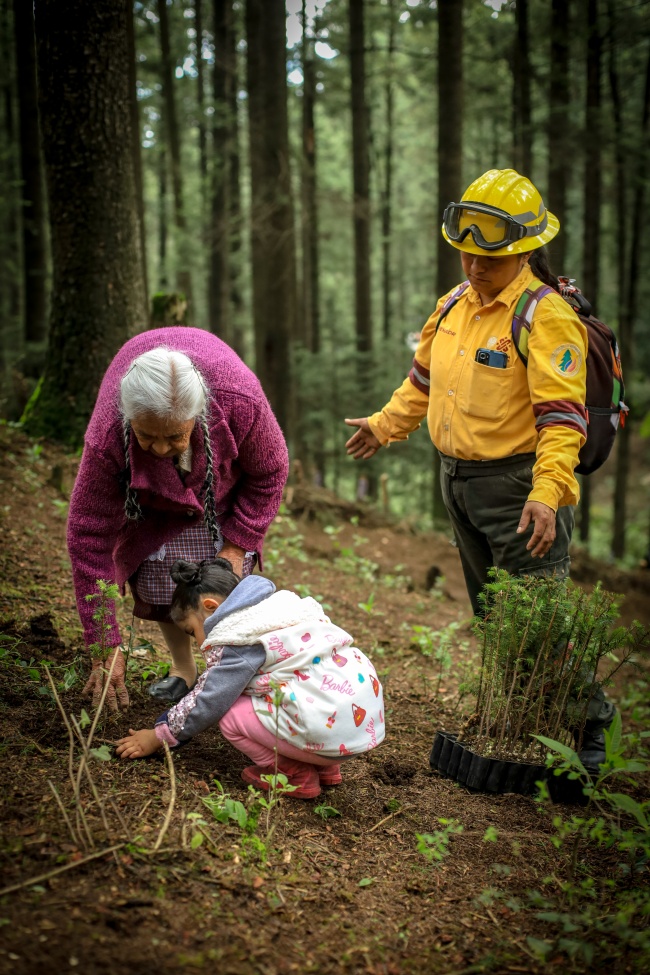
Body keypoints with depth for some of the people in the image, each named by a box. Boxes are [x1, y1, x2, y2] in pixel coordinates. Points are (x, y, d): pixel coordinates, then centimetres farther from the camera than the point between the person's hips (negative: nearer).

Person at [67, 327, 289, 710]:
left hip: (225, 472, 0)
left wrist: (236, 545, -20)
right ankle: (183, 668, 12)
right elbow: (89, 535, -33)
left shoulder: (241, 404, -43)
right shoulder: (107, 438, -42)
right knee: (158, 571, -10)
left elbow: (269, 473, -19)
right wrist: (105, 647, -30)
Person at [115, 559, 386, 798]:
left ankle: (295, 774, 5)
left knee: (231, 717, -2)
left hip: (332, 729, -10)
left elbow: (208, 702, -2)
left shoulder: (240, 641, -7)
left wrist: (158, 737, 13)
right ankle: (323, 766, 19)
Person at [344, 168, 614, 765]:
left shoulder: (546, 317, -17)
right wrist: (386, 425, 28)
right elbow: (426, 377, 24)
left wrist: (547, 493, -33)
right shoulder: (455, 305, 8)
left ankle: (585, 722, 10)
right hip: (459, 480, 8)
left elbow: (562, 416, -24)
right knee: (493, 616, 18)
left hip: (518, 485, -8)